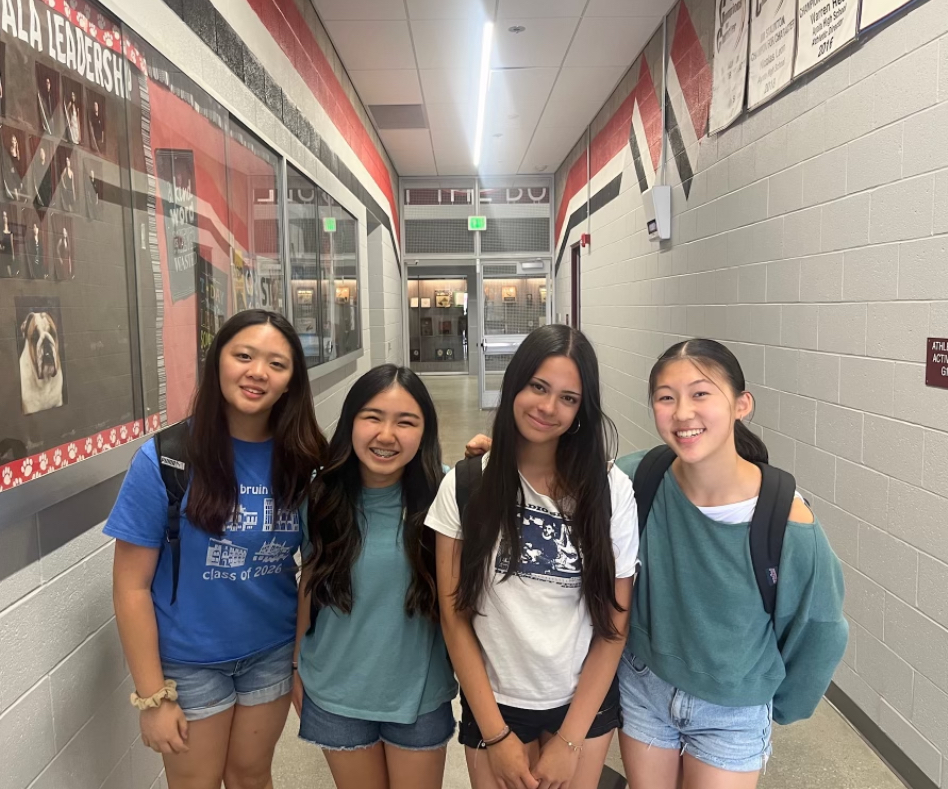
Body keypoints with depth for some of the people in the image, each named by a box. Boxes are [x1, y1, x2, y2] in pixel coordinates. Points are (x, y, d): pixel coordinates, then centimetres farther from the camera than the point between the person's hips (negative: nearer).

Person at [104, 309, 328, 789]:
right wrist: (153, 697, -12)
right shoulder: (165, 459, -18)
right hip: (188, 661, -2)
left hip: (272, 652, 2)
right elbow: (132, 587, -14)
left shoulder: (300, 460, -10)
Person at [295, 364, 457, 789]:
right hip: (336, 696, 1)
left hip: (420, 695, -1)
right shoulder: (322, 499, -11)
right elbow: (310, 587, 1)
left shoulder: (441, 497, -17)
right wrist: (298, 670, 10)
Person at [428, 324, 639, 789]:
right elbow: (455, 616, -7)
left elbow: (614, 622, -6)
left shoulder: (610, 490, -10)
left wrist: (570, 740, -7)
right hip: (495, 703, 0)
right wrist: (496, 734, -8)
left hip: (585, 702, 1)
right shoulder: (465, 485, -10)